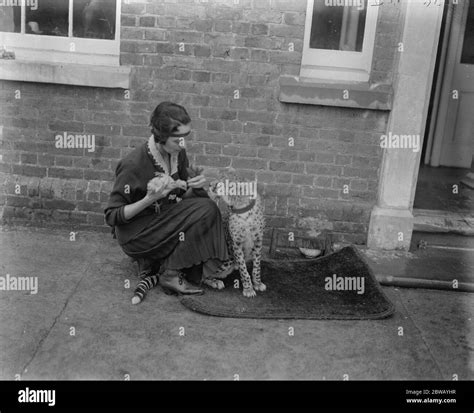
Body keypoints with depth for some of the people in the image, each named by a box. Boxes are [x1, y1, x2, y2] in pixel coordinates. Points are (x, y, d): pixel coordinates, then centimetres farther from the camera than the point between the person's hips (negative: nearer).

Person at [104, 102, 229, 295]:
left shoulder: (178, 154, -4)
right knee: (203, 213, -22)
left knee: (206, 204, -17)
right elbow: (112, 216, -18)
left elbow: (183, 196, 9)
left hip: (165, 220, 7)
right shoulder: (133, 165, -23)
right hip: (135, 235, -7)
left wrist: (196, 186, -14)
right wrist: (149, 199, -30)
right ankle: (171, 274, -12)